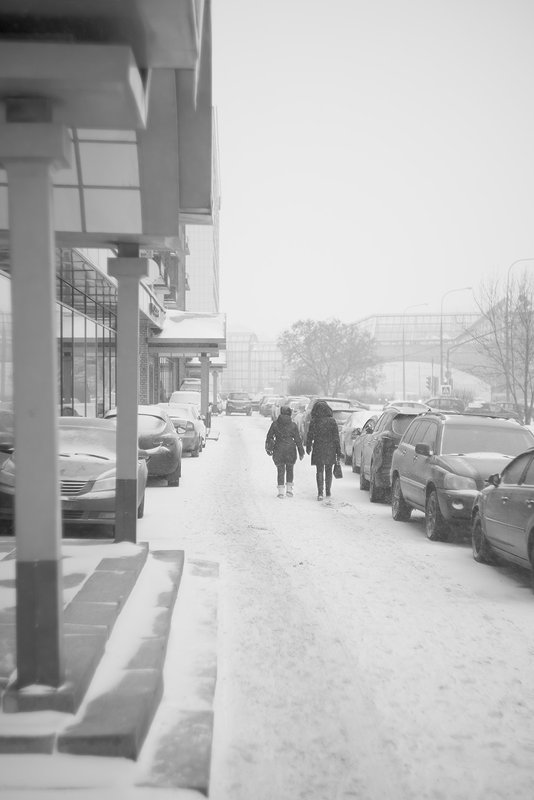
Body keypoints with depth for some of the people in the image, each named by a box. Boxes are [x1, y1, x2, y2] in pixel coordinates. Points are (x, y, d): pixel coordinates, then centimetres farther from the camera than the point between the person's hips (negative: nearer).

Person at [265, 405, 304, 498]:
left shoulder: (275, 424, -1)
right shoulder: (293, 425, -4)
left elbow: (269, 437, 4)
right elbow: (298, 440, -2)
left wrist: (268, 448, 17)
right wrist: (301, 453, 5)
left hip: (278, 449, 0)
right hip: (290, 449, 0)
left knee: (280, 470, 7)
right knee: (289, 470, 15)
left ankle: (281, 491, 1)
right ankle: (289, 489, 9)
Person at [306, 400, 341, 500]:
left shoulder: (313, 421, -6)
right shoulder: (331, 421, -6)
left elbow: (309, 436, 0)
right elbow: (336, 437, -4)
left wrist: (308, 447, 15)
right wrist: (338, 451, 0)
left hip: (318, 450, -1)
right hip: (330, 449, 1)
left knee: (319, 471, 2)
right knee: (328, 471, 15)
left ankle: (320, 492, -10)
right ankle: (328, 491, 24)